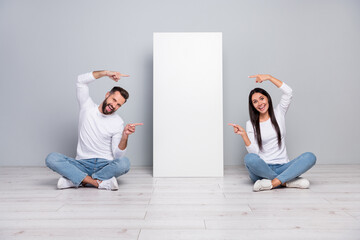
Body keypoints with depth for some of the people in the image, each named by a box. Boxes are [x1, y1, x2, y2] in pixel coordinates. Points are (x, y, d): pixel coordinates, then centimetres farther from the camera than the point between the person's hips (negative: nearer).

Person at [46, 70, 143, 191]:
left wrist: (125, 136, -24)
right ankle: (100, 182, -29)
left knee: (124, 163, -34)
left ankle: (74, 180, -23)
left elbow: (118, 155, -6)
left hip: (106, 165, -1)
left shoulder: (118, 123, 1)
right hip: (82, 164, 1)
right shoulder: (88, 107, 6)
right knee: (51, 158, -24)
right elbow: (81, 80, -6)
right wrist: (106, 73, -13)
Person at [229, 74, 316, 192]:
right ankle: (288, 181, -25)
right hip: (262, 169, -1)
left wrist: (269, 77, -7)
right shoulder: (251, 124, 5)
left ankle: (273, 183, -33)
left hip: (282, 167, 2)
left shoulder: (278, 114, 10)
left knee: (310, 157, -24)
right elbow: (254, 151, -5)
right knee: (249, 158, -35)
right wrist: (243, 134, -19)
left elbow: (288, 92, -5)